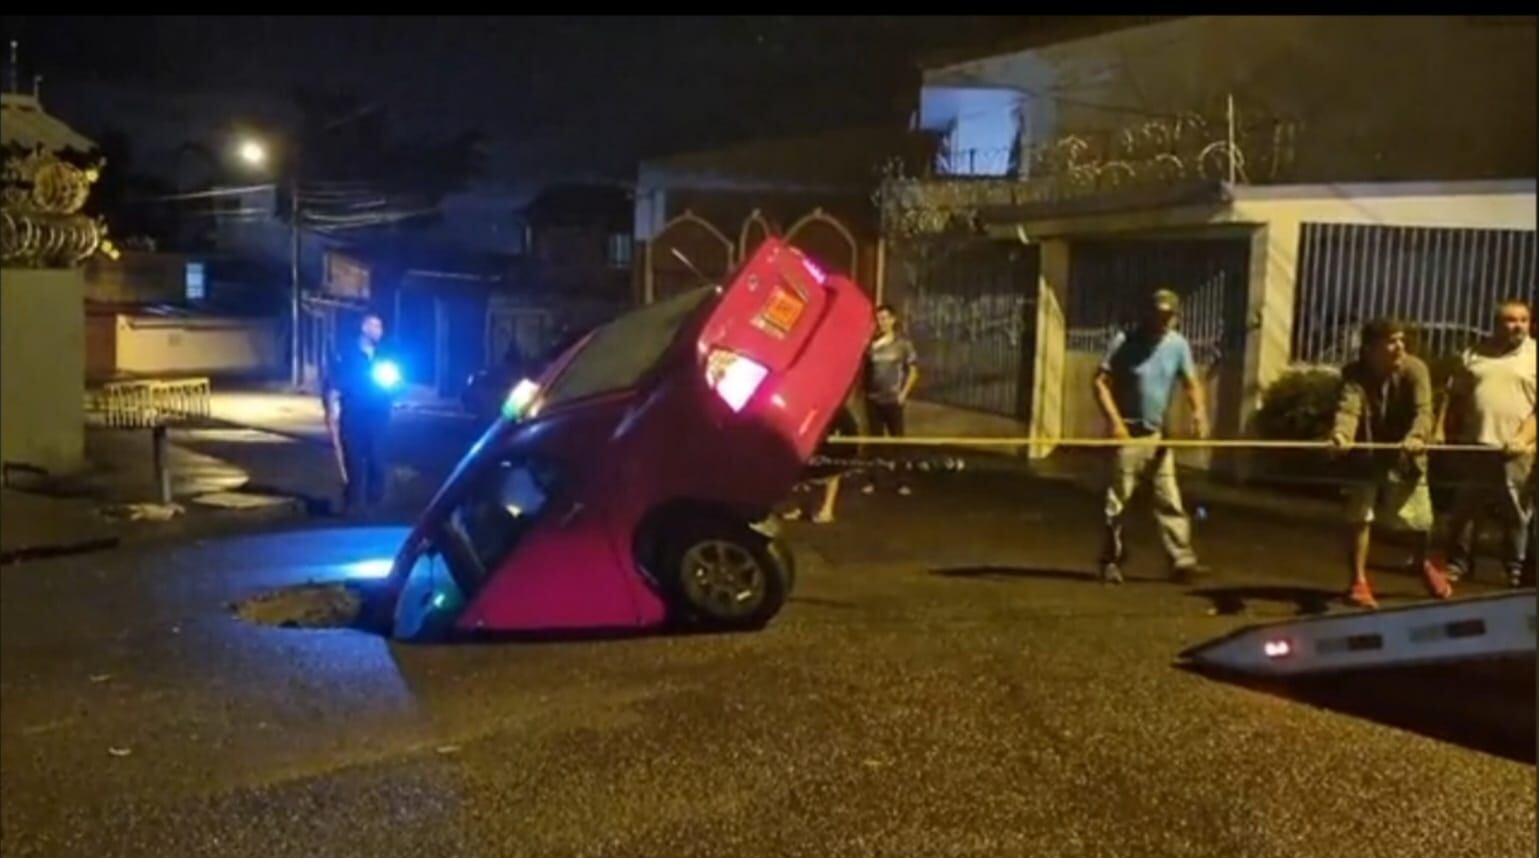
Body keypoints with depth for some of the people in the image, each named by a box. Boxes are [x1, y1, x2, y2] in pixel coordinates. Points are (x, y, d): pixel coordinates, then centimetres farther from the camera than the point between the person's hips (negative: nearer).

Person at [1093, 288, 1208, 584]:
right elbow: (1101, 382, -10)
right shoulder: (1125, 341, -9)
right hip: (1128, 433, -4)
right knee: (1117, 502, 1)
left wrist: (1199, 411, -17)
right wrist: (1114, 420, -21)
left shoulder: (1178, 344, 2)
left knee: (1170, 500, 3)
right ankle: (1110, 562, 10)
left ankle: (1182, 560, 7)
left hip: (1158, 434, 4)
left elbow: (1191, 383, 4)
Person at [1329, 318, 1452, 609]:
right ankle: (1359, 581, 7)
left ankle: (1424, 565, 42)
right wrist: (1342, 433, -60)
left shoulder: (1415, 369, -18)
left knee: (1421, 520, 11)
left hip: (1405, 456, 1)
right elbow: (1348, 407, -37)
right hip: (1366, 456, -1)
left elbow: (1423, 409, -31)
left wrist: (1416, 436, -53)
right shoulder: (1354, 374, -19)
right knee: (1359, 518, -6)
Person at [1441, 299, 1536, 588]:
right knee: (1463, 509, 8)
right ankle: (1458, 564, 19)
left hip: (1516, 451, -3)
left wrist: (1524, 438, -17)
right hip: (1474, 445, 3)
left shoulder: (1533, 356, 0)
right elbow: (1454, 397, 13)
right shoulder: (1474, 354, 10)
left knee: (1517, 514, 4)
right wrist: (1442, 431, 5)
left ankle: (1516, 570, 15)